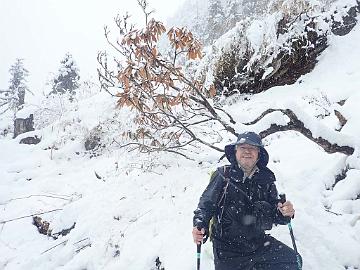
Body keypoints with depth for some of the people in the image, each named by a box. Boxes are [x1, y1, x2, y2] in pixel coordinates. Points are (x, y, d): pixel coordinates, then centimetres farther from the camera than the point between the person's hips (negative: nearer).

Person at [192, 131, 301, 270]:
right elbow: (206, 206, -11)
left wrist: (284, 213, -16)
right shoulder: (223, 176, -12)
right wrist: (200, 226, -28)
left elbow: (274, 215, 5)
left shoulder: (266, 180, 1)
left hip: (258, 243, 4)